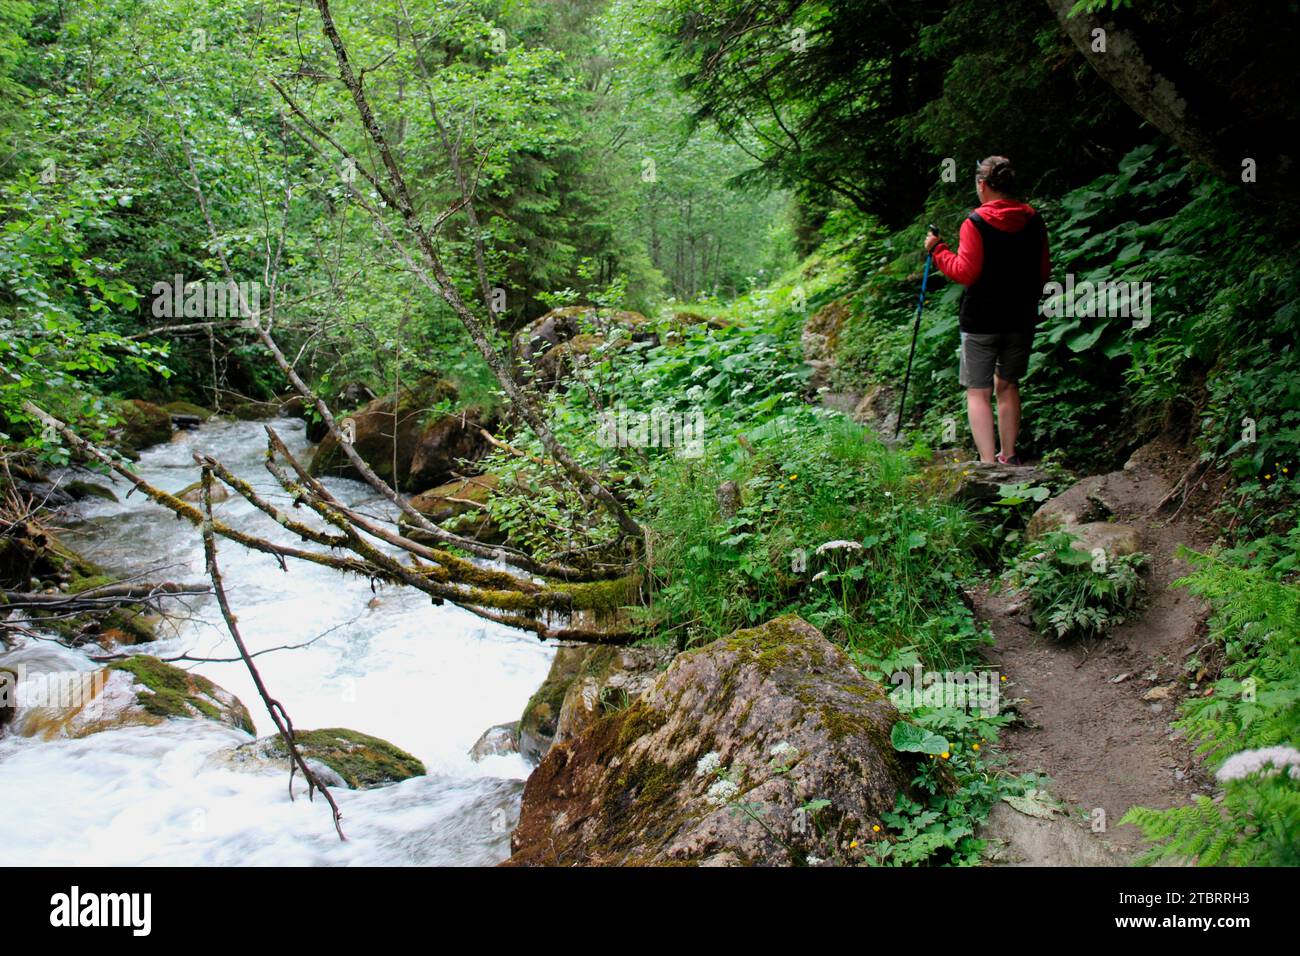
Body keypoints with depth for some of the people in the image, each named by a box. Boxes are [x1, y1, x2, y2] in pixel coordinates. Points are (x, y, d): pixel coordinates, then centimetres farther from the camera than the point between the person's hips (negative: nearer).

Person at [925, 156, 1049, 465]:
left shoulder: (976, 223, -14)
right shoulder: (1034, 220, 3)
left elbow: (965, 273, -17)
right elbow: (1044, 271, 10)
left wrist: (937, 250, -3)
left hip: (982, 320, -5)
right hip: (1022, 318, 5)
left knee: (978, 392, 0)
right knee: (1007, 385, 20)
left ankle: (987, 463, -9)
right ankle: (1009, 457, 24)